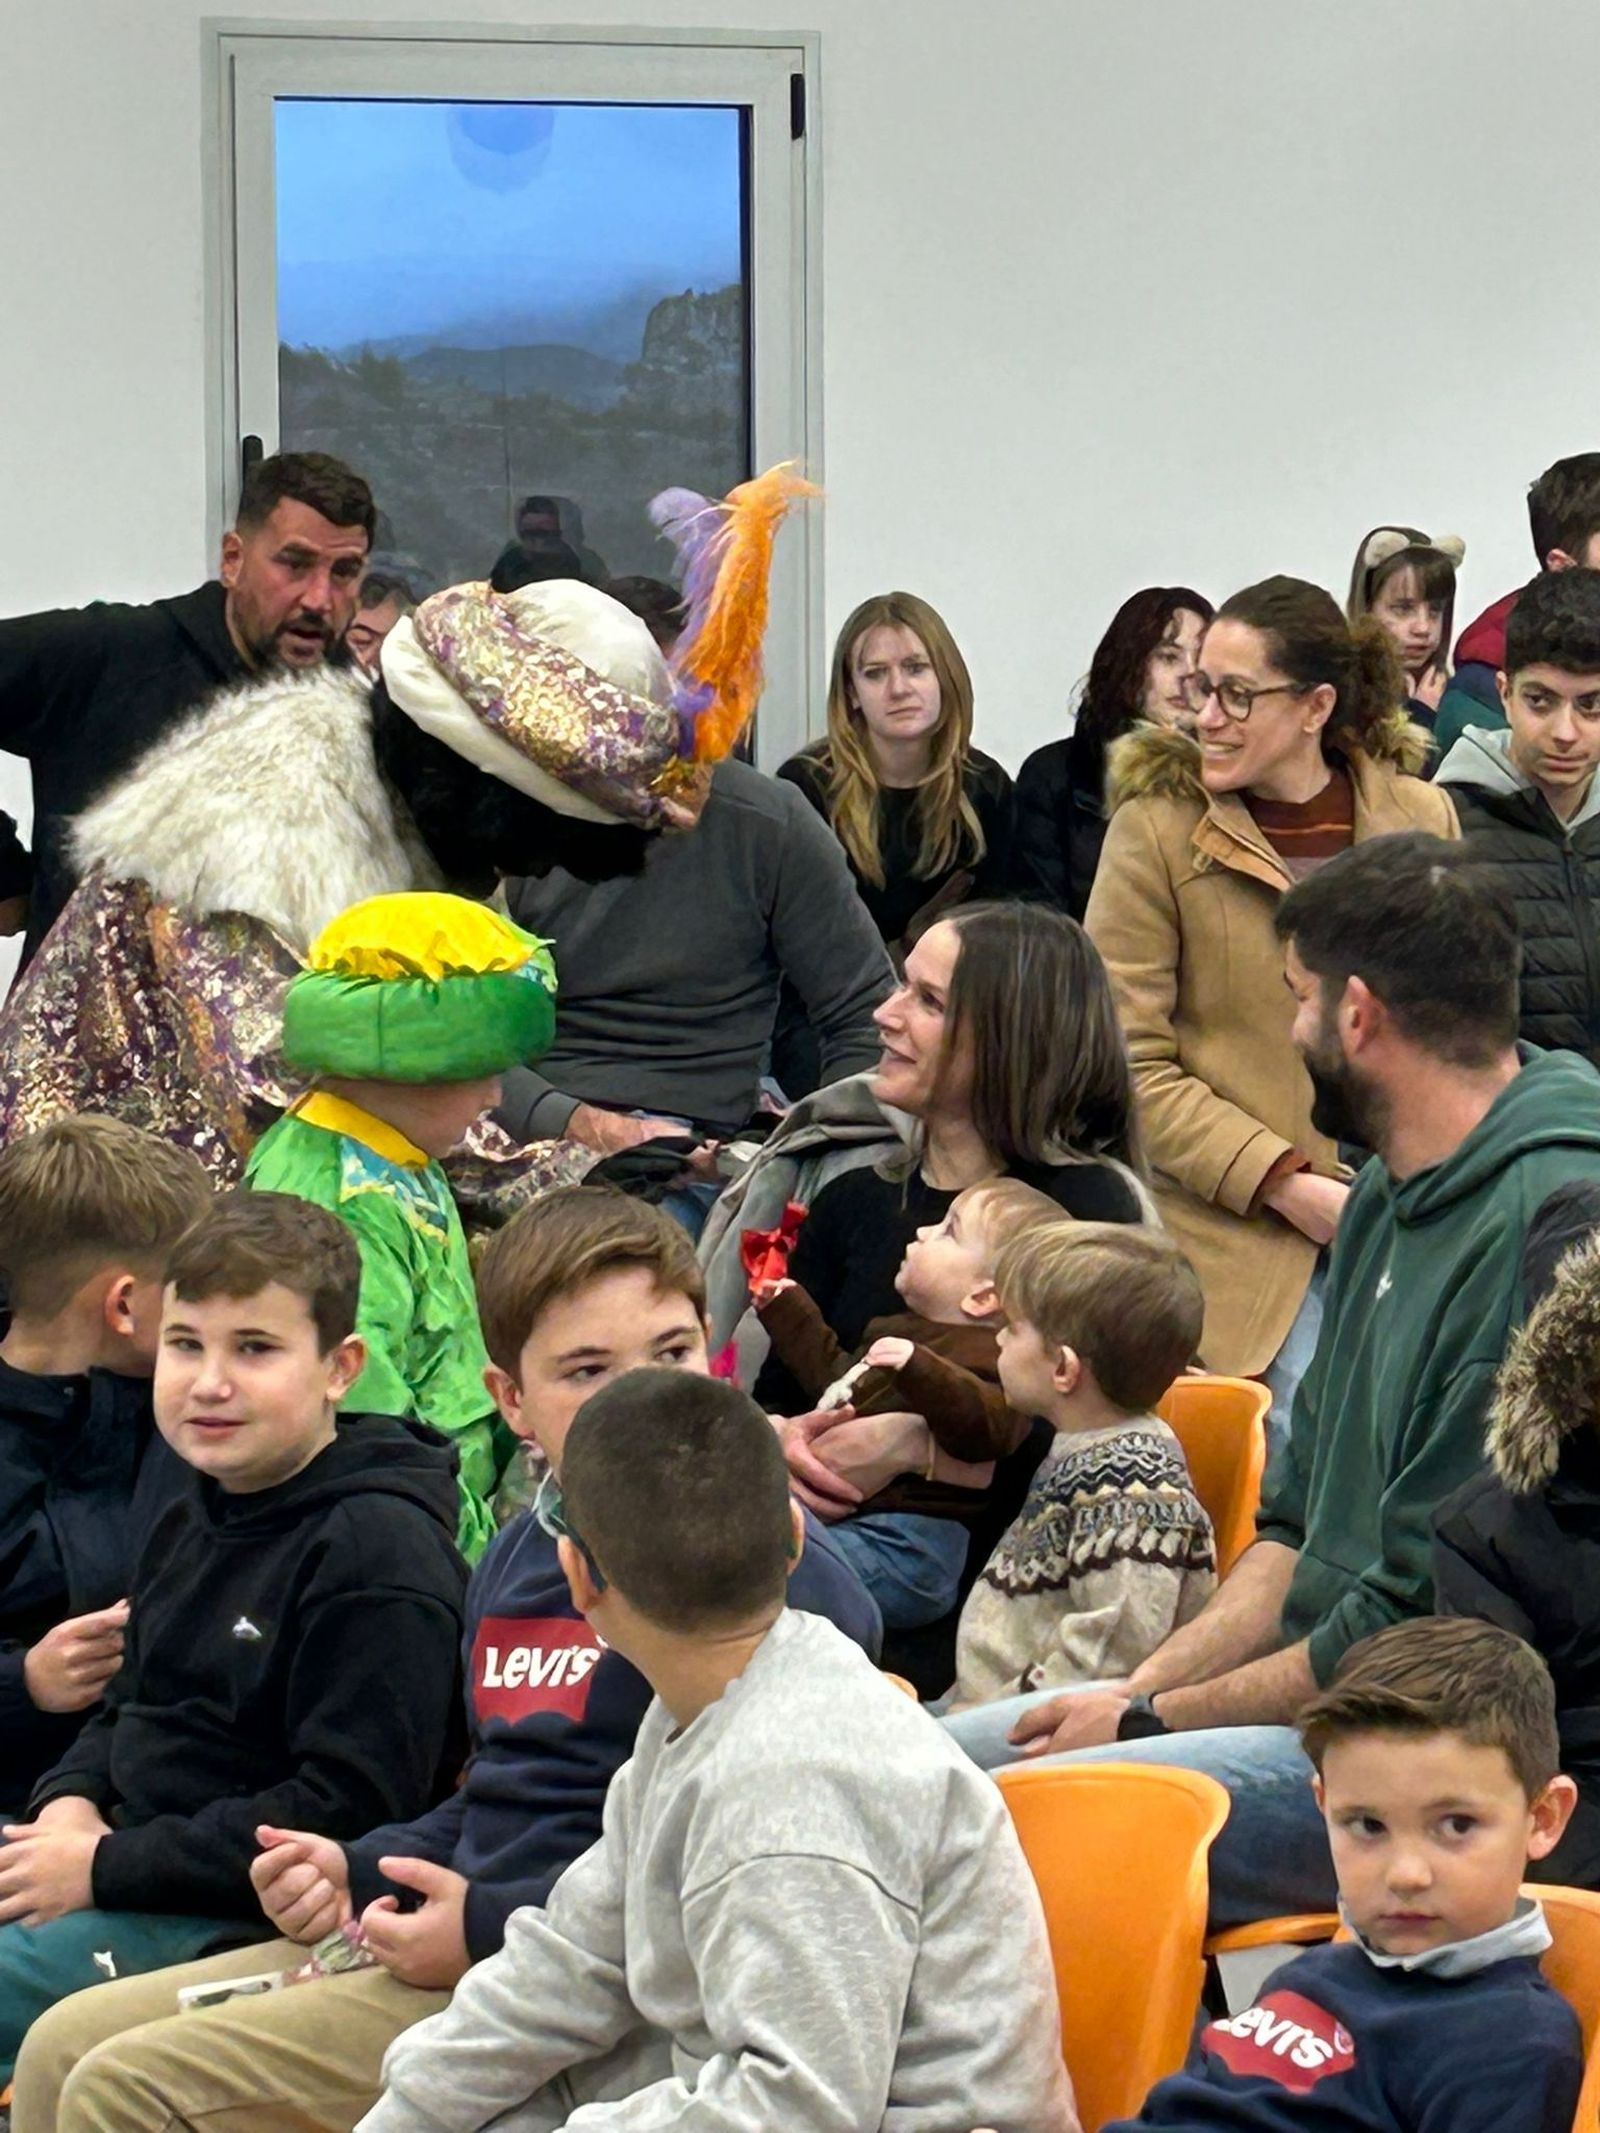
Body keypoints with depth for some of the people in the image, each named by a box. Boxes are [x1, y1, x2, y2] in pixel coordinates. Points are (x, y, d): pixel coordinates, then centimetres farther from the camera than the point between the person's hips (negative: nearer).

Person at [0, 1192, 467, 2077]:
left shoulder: (381, 1552, -16)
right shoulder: (193, 1518, 14)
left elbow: (347, 1808, -21)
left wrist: (107, 1868, -19)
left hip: (249, 1916, -9)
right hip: (125, 1851, 9)